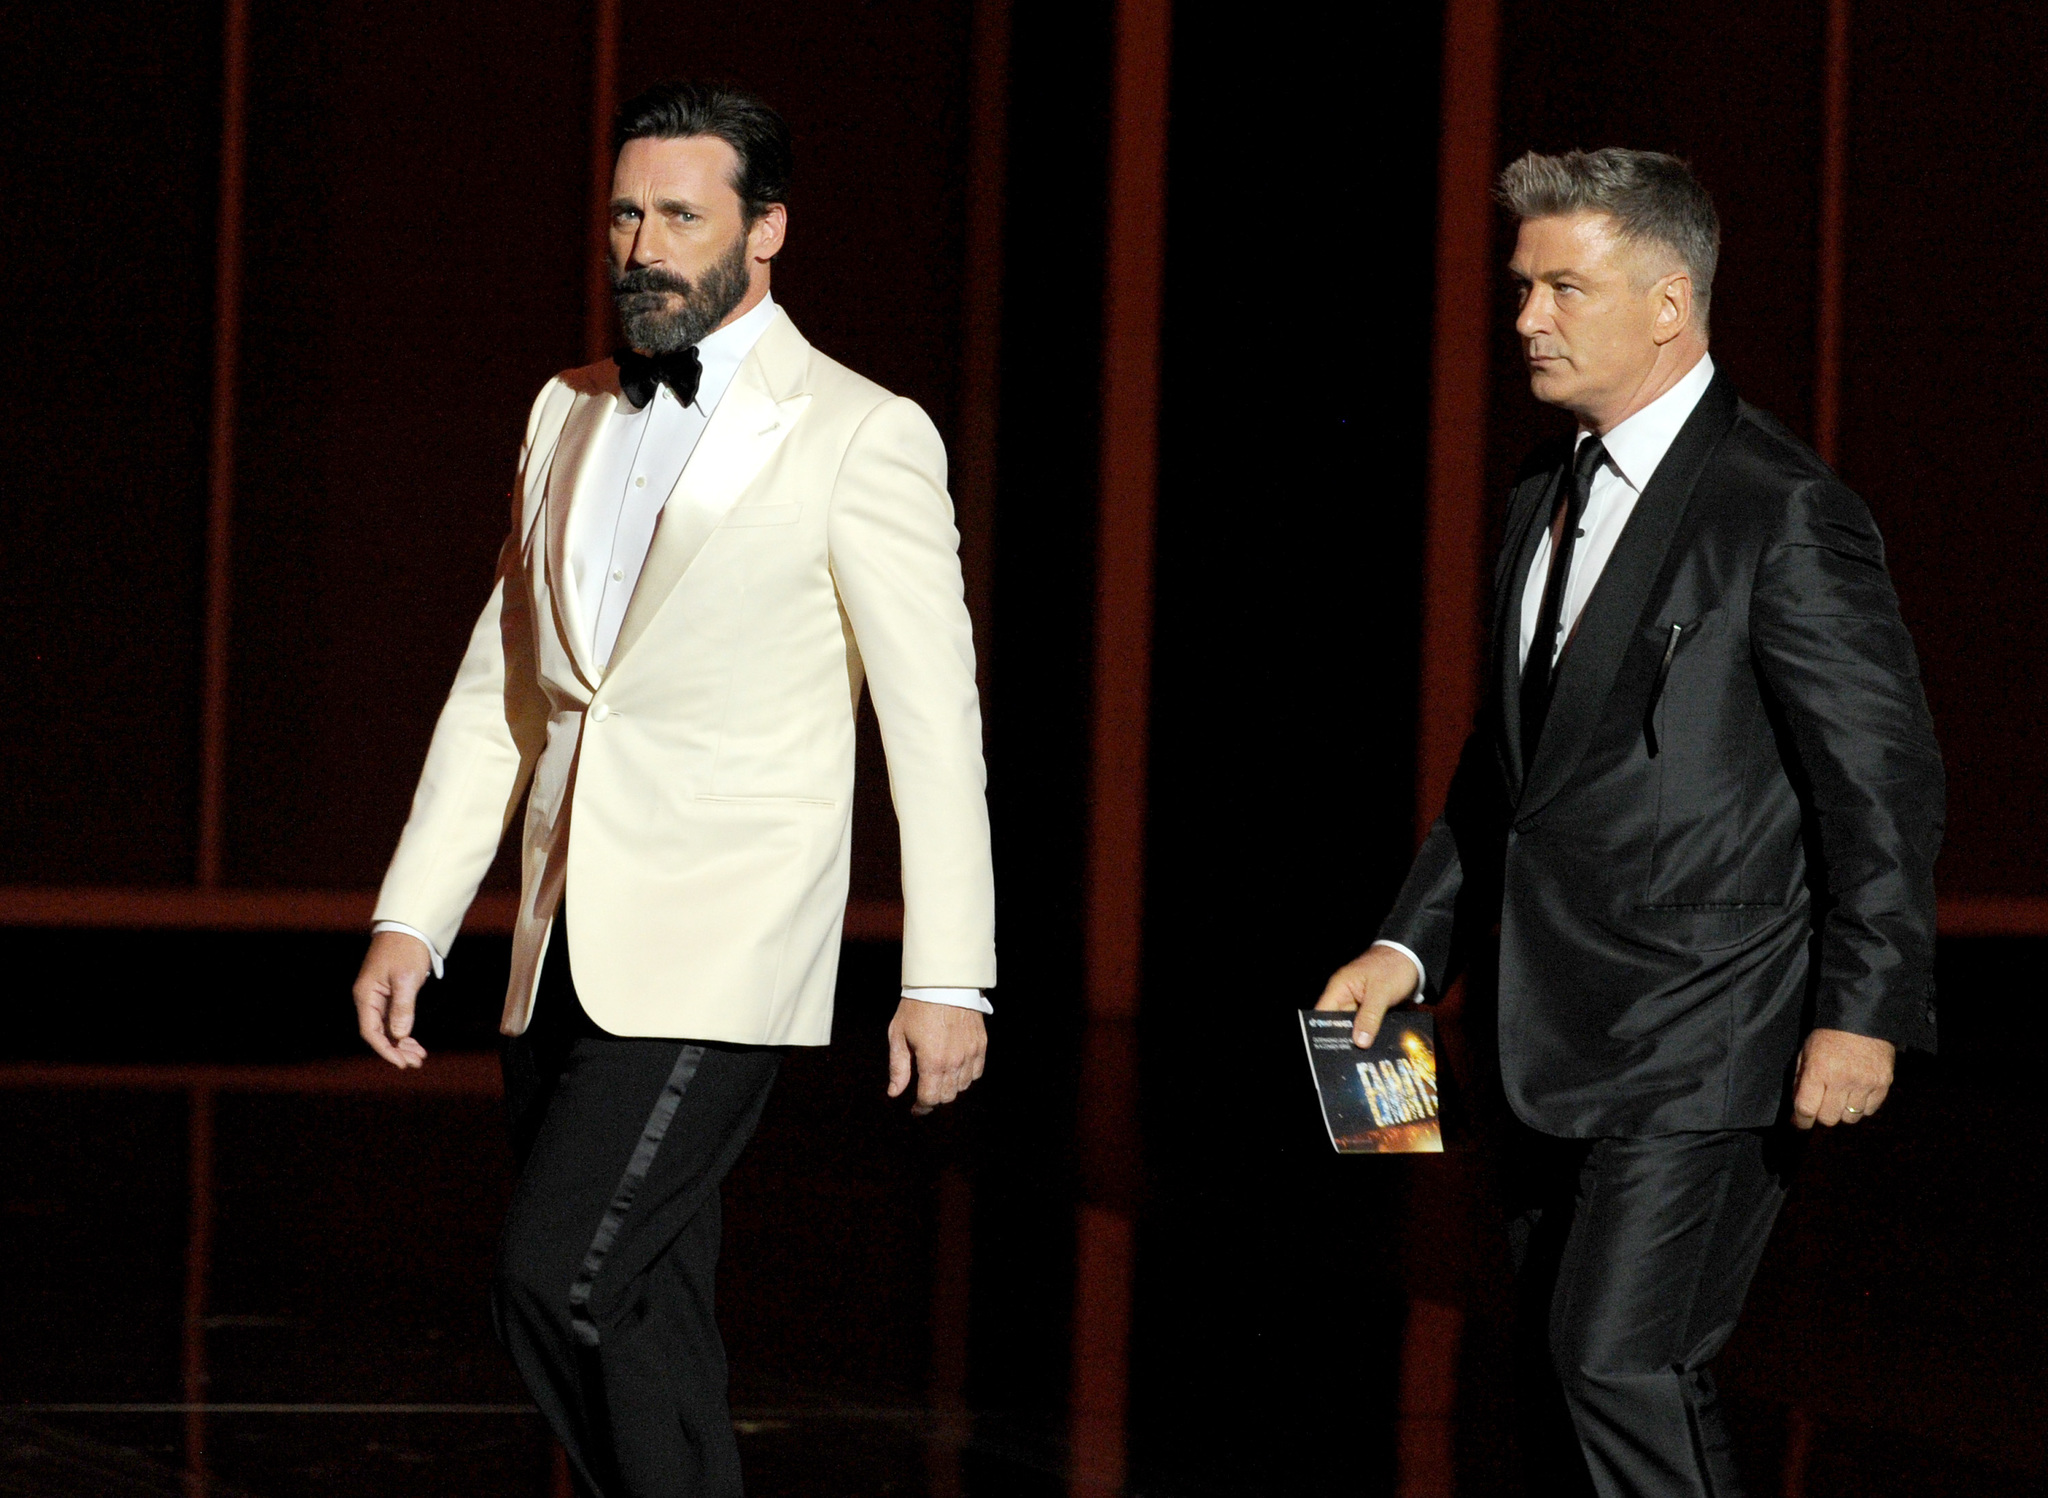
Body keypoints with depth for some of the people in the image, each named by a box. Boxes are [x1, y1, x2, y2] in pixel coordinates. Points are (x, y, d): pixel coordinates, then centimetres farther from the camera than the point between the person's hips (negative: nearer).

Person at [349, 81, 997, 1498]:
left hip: (718, 958, -7)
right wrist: (411, 919, 11)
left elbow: (935, 718, -6)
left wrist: (947, 976, -10)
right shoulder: (571, 415, 15)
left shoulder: (862, 438, -4)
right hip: (567, 957, 7)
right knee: (637, 1325, 8)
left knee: (557, 1280, -18)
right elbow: (497, 689, 18)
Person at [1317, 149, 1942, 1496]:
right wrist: (1412, 948, 13)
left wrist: (1864, 1012, -18)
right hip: (1563, 1048, 9)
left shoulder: (1783, 512, -12)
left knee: (1622, 1363, -17)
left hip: (1703, 1044, -8)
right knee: (1573, 1375, 10)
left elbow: (1884, 779, -13)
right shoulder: (1547, 498, 14)